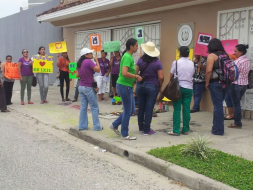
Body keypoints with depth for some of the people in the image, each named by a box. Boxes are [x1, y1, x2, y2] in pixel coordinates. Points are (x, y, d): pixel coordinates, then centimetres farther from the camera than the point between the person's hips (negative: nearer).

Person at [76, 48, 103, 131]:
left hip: (81, 87, 8)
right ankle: (97, 126, 4)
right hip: (88, 87, -8)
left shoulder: (79, 63, 10)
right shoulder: (89, 61, -15)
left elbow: (77, 75, 12)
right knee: (94, 107, 1)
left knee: (83, 107, 11)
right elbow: (98, 70, -20)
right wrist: (96, 60, -8)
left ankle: (82, 126, 13)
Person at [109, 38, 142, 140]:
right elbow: (124, 73, -28)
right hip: (124, 86, -10)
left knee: (131, 110, 17)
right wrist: (136, 76, -18)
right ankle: (124, 135, 14)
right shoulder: (127, 57, -18)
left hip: (127, 86, 10)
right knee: (128, 111, 1)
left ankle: (115, 125, 27)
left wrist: (135, 76, 9)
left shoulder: (129, 56, 13)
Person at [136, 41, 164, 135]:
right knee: (149, 109, 2)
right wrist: (160, 86, 4)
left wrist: (138, 80, 11)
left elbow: (135, 73, -4)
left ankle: (141, 127, 25)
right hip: (152, 86, -3)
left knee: (141, 107, 14)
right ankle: (147, 130, 6)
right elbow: (161, 77, -11)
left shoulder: (140, 60, 0)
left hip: (140, 85, 3)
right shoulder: (157, 62, -6)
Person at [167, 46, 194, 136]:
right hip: (189, 87, 3)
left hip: (178, 87, -3)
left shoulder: (176, 63, -6)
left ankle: (176, 130, -1)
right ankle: (185, 130, 11)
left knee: (177, 109, -1)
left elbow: (171, 76, -2)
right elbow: (192, 75, 9)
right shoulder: (191, 63, 6)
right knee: (186, 109, 6)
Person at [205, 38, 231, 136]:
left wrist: (207, 83, -7)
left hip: (216, 83, -6)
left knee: (218, 105, 0)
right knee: (219, 104, 17)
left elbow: (208, 70, -17)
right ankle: (217, 127, 24)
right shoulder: (225, 55, 11)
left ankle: (218, 129, 6)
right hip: (226, 83, 6)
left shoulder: (212, 55, -8)